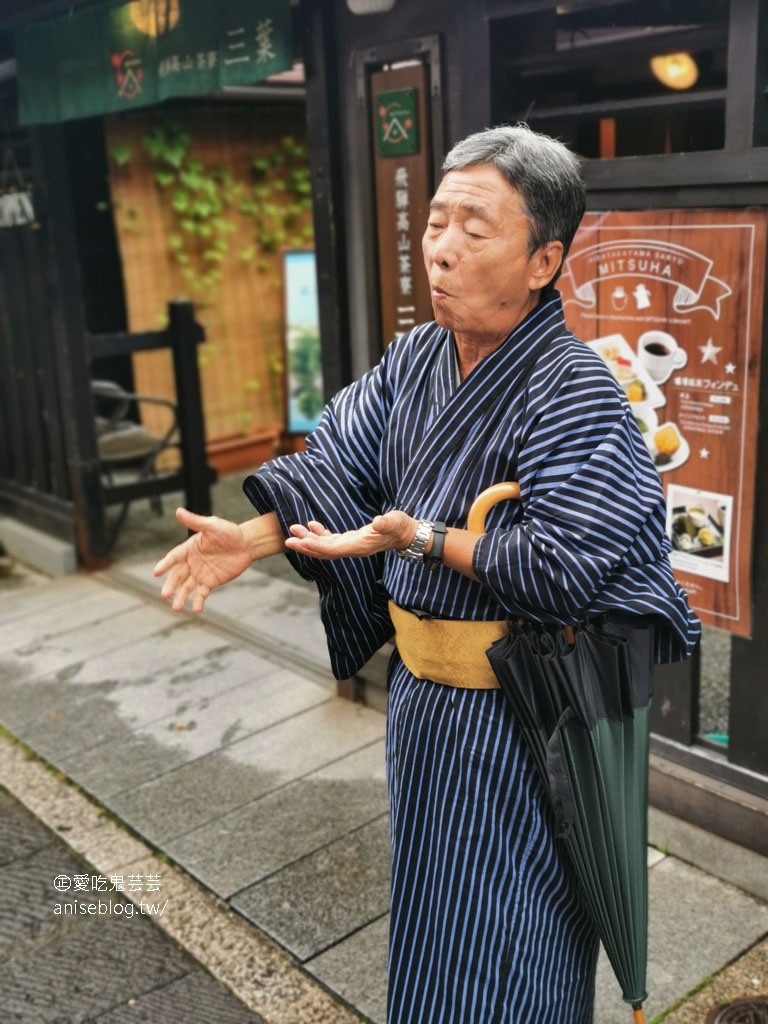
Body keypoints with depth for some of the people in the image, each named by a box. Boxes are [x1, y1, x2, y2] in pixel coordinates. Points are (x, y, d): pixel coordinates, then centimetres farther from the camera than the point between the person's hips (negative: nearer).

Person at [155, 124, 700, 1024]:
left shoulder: (576, 393, -22)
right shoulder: (413, 360, 1)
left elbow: (566, 568, -27)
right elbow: (339, 461, 3)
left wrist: (421, 538, -26)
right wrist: (256, 535, -12)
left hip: (516, 719, -7)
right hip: (421, 691, 7)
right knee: (434, 910, 28)